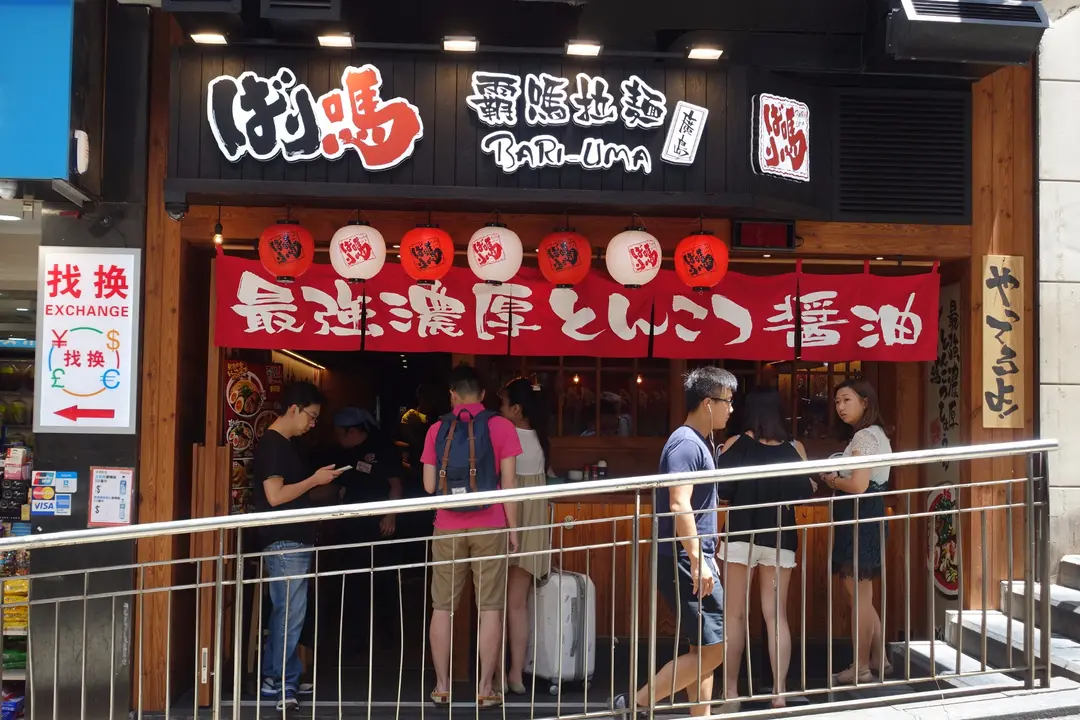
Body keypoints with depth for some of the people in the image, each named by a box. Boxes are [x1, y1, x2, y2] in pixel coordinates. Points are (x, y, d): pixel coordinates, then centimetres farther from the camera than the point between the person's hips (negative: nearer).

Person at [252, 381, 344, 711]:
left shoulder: (284, 444, 16)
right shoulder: (272, 444, -13)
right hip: (284, 543, -10)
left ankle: (275, 677, 20)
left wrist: (318, 482, 11)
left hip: (294, 541, 10)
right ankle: (280, 682, 1)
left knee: (286, 612, 13)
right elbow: (275, 496, -20)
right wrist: (315, 480, -14)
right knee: (291, 613, -6)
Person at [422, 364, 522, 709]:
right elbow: (509, 482, -5)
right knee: (490, 607, 4)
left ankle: (442, 686, 13)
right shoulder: (501, 426, -2)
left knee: (443, 607, 9)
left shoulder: (437, 429, 3)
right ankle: (486, 688, 5)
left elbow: (429, 485, 3)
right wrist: (513, 527, 2)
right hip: (489, 527, -2)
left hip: (447, 529, 2)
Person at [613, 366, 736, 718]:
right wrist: (697, 561, -26)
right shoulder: (687, 443, -15)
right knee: (712, 649, -8)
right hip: (685, 561, -10)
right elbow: (679, 506, -24)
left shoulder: (701, 443, 16)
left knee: (704, 650, 12)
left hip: (695, 560, 10)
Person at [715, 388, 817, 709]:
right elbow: (805, 492, 2)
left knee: (735, 615, 5)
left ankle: (731, 692, 7)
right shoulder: (794, 448, 0)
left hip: (741, 535, -2)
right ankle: (780, 692, 8)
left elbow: (721, 492, -7)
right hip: (779, 538, 2)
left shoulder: (735, 444, -5)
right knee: (776, 616, 7)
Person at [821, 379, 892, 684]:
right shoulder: (875, 434, 17)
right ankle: (878, 660, 22)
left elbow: (858, 486, -22)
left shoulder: (863, 437, -15)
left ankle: (860, 668, 4)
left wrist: (832, 480, -6)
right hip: (868, 516, 11)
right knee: (862, 594, 16)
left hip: (859, 519, -11)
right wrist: (838, 480, 9)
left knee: (858, 595, -3)